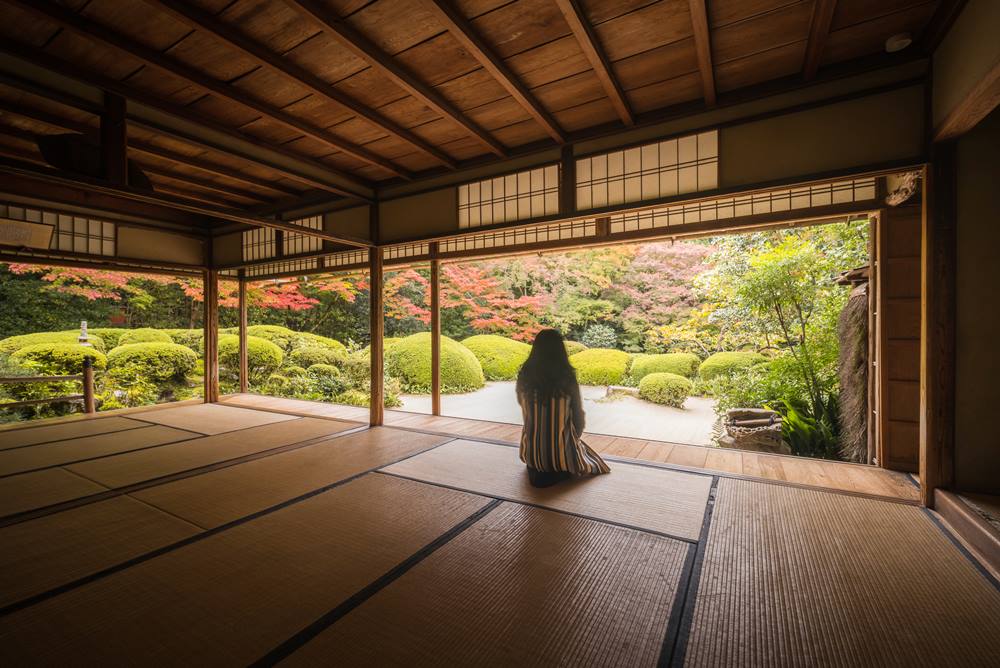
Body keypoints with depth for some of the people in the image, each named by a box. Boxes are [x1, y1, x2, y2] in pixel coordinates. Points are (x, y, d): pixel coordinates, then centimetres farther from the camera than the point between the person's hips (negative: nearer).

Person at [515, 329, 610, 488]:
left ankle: (538, 471, 15)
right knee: (580, 446, 30)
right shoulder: (567, 379, -19)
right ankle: (560, 473, 8)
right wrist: (575, 437, 15)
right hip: (561, 452, -3)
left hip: (531, 452, 4)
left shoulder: (524, 377, -11)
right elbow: (578, 418, -7)